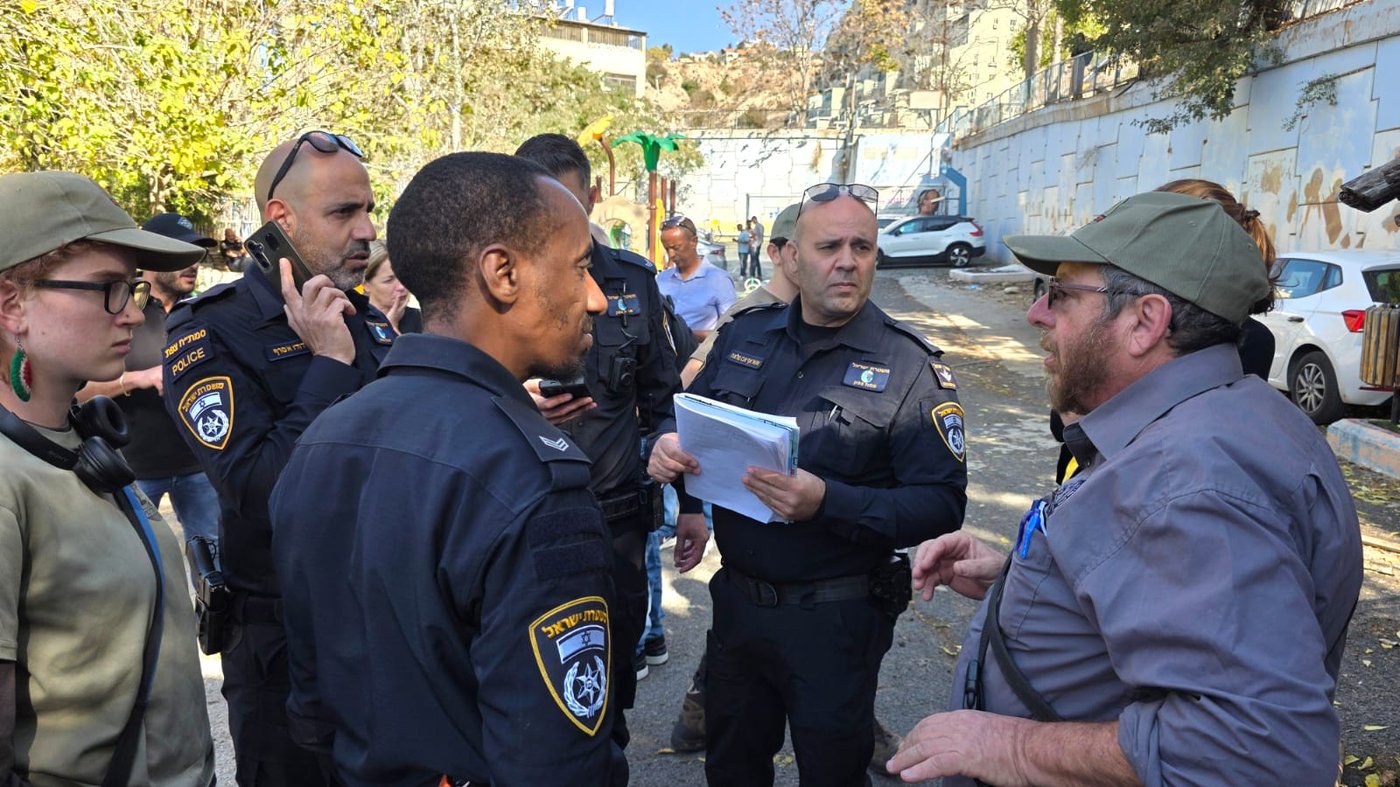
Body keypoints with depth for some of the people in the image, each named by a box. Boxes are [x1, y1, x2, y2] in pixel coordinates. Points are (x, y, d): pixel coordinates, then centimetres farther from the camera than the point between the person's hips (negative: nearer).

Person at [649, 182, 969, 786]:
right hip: (736, 600, 4)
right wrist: (668, 447, -12)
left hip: (836, 620, -4)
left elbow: (943, 503, -18)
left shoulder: (910, 364, -12)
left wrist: (828, 503, -31)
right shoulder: (742, 336, 2)